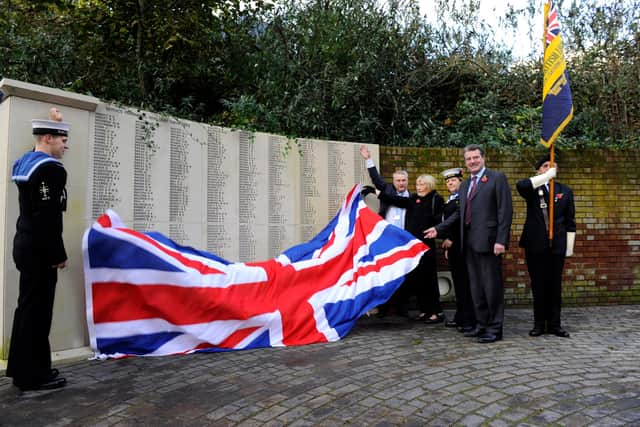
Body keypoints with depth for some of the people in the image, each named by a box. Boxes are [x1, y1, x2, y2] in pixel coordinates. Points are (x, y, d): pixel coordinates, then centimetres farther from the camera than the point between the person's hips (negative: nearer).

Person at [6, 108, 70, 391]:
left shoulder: (26, 162, 12)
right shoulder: (50, 169, -17)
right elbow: (49, 218, -22)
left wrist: (53, 123, 29)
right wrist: (58, 255, -16)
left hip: (26, 245, 10)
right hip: (39, 250, -10)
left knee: (27, 307, 16)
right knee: (37, 310, -3)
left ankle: (21, 368, 26)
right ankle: (34, 374, 6)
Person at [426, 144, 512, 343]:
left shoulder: (497, 178, -2)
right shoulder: (464, 185, 19)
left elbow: (505, 210, -9)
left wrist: (501, 240, -16)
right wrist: (439, 229, 15)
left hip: (488, 241, -7)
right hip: (469, 242, 7)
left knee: (492, 285, -2)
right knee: (476, 286, 12)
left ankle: (494, 328, 9)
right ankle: (482, 324, 22)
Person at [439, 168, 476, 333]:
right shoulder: (448, 201, 19)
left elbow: (461, 220, -16)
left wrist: (450, 239, -15)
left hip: (462, 245, -8)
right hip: (452, 247, 8)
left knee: (466, 282, -6)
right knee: (458, 282, 10)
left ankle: (469, 319, -2)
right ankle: (460, 317, 17)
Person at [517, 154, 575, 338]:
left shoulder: (565, 191, 11)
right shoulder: (532, 189, 4)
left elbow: (570, 221, 10)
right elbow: (520, 185, -23)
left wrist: (570, 246, 5)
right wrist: (547, 176, -21)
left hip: (557, 245, 1)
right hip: (535, 245, -1)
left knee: (555, 286, 5)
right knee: (538, 286, 5)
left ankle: (554, 324, 14)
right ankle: (539, 324, 13)